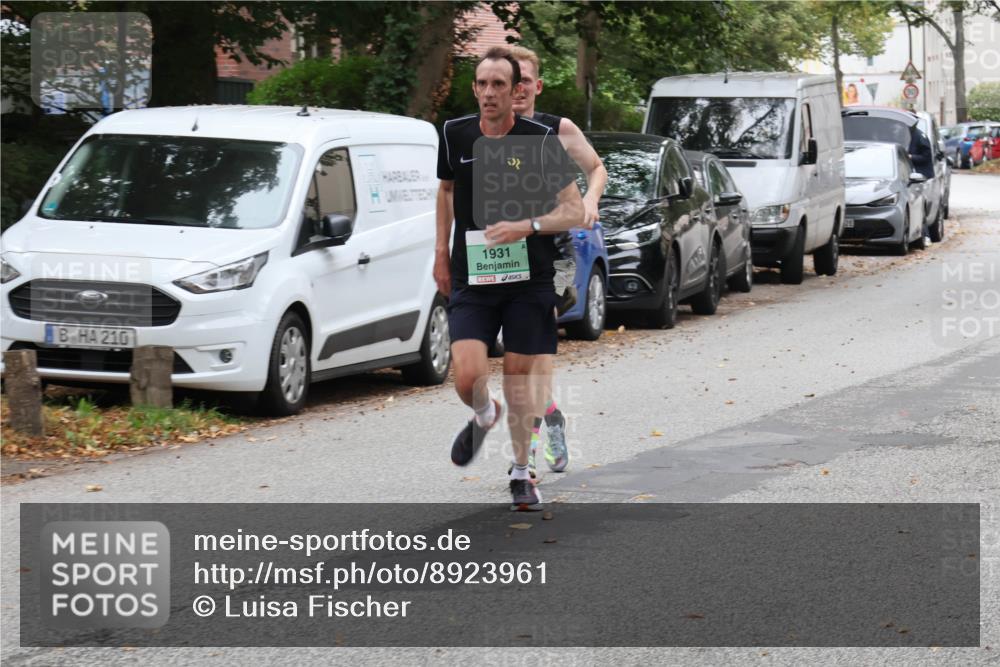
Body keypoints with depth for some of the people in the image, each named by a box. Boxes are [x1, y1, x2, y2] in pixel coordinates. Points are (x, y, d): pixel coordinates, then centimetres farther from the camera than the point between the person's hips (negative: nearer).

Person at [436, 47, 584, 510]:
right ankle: (483, 416, 25)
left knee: (520, 376, 3)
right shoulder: (455, 135, 3)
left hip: (528, 279, -1)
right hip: (471, 278, 2)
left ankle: (522, 473, 21)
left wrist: (526, 226, -22)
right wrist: (441, 251, 21)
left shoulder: (541, 141, -7)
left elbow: (574, 211, -7)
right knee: (467, 377, -12)